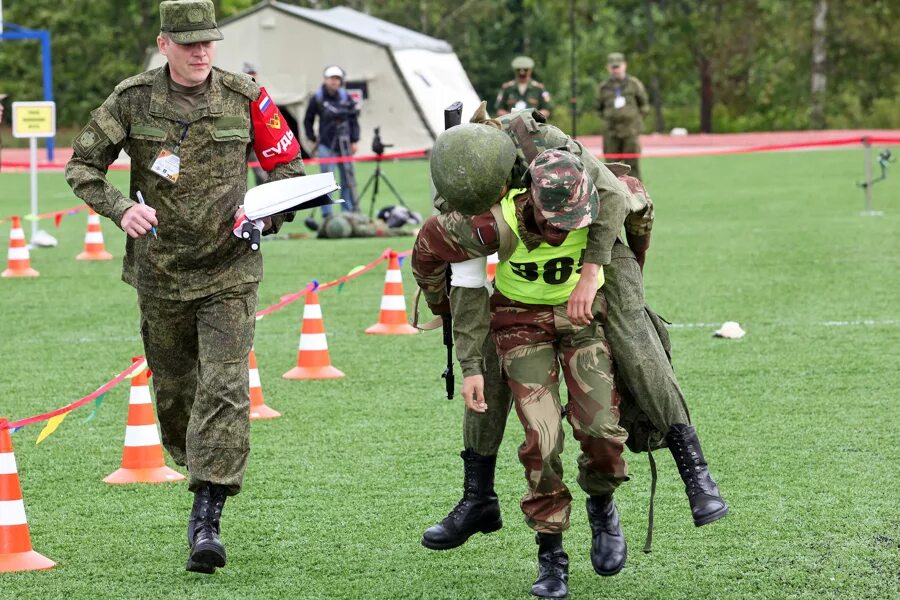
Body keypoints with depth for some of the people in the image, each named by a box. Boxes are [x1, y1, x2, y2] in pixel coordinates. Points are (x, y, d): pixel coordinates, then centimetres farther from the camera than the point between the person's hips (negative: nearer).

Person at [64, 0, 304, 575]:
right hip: (160, 272, 2)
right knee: (174, 389, 12)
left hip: (229, 272, -1)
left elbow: (289, 165, 7)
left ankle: (207, 519, -17)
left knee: (224, 388, -14)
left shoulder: (244, 96, -3)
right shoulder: (133, 100, -4)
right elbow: (82, 165, 1)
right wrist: (121, 207, -18)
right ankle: (202, 473, 39)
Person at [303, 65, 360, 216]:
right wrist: (313, 139, 3)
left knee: (348, 177, 7)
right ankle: (326, 214, 0)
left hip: (344, 144, 2)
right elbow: (308, 120, 7)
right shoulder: (317, 98, -3)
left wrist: (354, 141, 3)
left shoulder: (346, 97, 2)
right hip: (326, 145, -2)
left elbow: (353, 120, 7)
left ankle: (350, 211, 16)